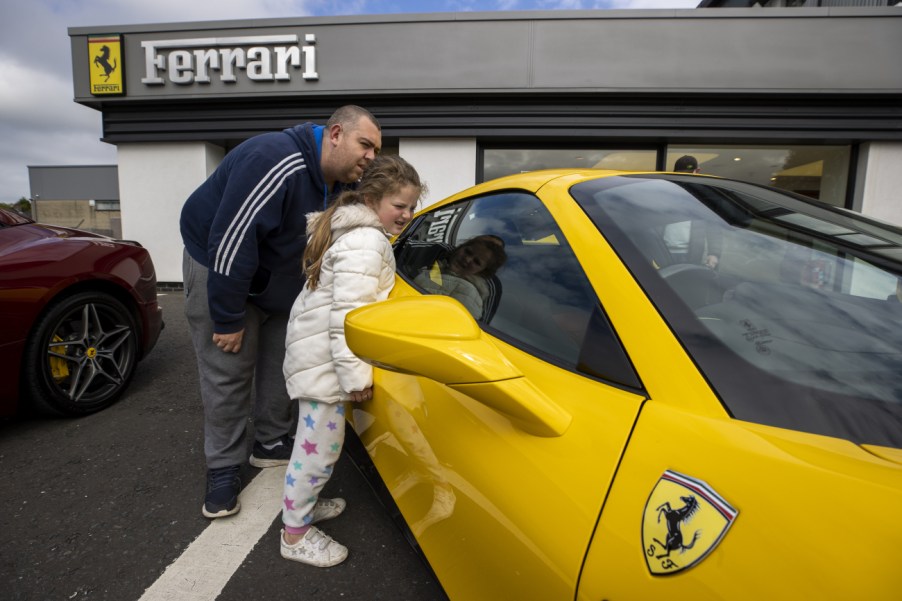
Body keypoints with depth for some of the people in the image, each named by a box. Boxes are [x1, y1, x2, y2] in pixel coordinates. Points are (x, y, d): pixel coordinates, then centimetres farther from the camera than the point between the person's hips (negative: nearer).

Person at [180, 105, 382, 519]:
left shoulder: (341, 184, -7)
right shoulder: (275, 162, -34)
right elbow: (231, 240, -34)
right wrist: (227, 318, -26)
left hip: (279, 280, 8)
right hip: (218, 269, -7)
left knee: (280, 363, 10)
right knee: (227, 373, -4)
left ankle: (272, 444, 28)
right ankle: (223, 470, 12)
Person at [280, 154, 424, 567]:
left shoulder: (348, 227, 14)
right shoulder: (367, 242, -19)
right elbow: (348, 312, -26)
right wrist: (355, 373, -23)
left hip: (314, 350, 10)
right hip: (323, 358, -10)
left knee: (316, 442, 22)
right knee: (320, 445, 2)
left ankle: (305, 504, 40)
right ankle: (295, 535, 19)